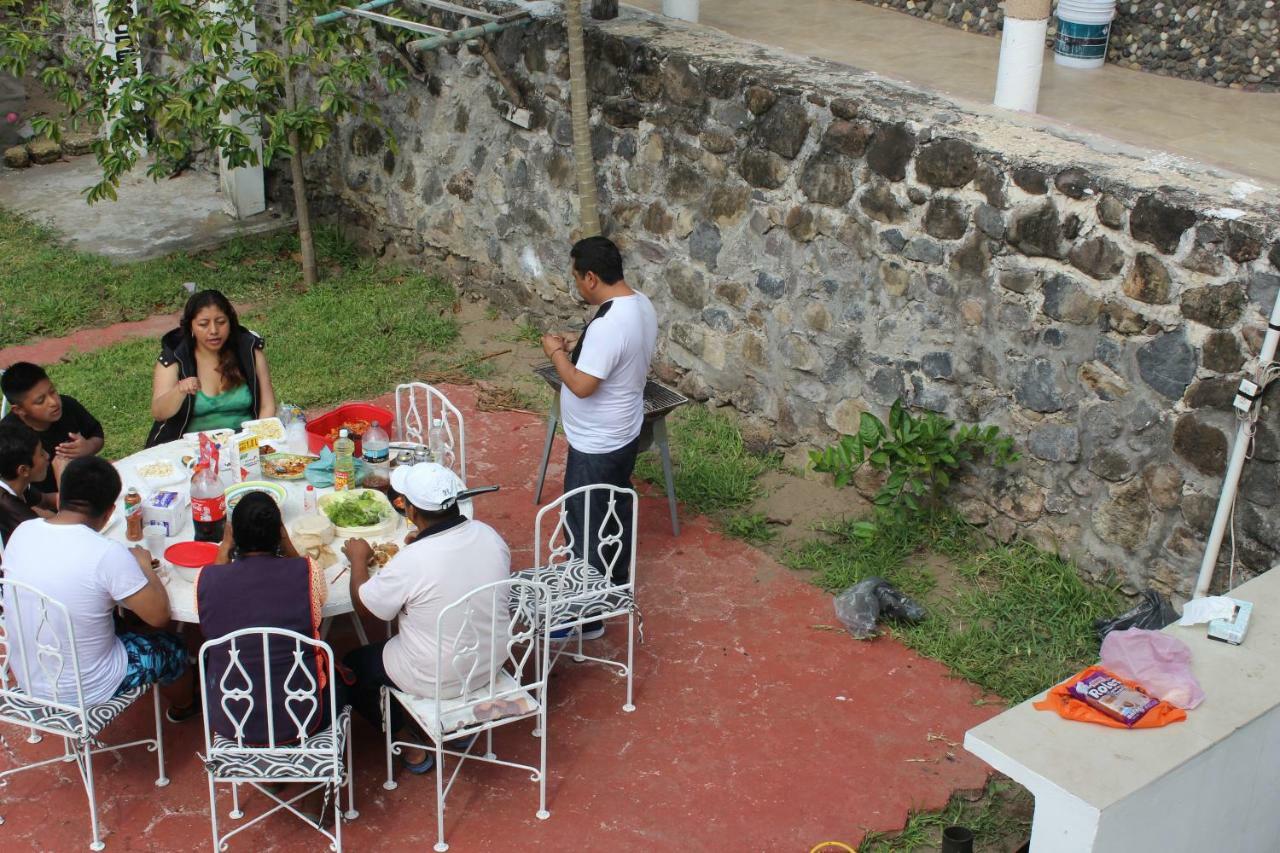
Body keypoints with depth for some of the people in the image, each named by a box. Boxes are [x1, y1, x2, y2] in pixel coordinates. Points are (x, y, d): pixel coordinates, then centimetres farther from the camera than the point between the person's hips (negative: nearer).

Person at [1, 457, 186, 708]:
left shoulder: (21, 533, -10)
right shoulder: (107, 554, -27)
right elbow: (159, 616, -19)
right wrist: (144, 565, -3)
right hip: (85, 692, -6)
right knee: (173, 647, 21)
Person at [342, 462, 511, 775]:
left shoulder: (410, 562, -30)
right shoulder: (489, 535, -13)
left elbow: (363, 604, -11)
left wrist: (358, 558, 5)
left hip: (437, 680, -6)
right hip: (492, 661, 6)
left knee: (353, 666, 19)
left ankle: (409, 747, 23)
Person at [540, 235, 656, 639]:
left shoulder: (607, 325, -31)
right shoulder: (641, 304, 0)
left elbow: (582, 386, -30)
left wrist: (557, 352, -15)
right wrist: (579, 346, 8)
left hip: (596, 446, -10)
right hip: (624, 435, 10)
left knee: (585, 529, 3)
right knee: (616, 512, 25)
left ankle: (587, 616, 14)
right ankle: (616, 585, 43)